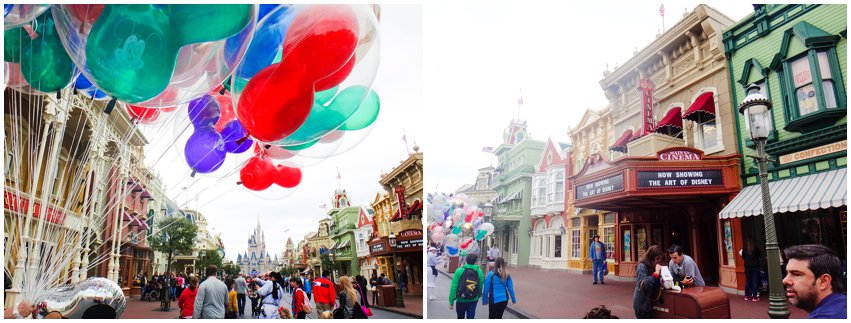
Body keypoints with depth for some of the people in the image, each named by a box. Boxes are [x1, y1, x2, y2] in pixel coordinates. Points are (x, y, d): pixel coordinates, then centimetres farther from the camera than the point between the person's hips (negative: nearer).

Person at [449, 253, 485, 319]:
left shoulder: (459, 271, -11)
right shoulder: (479, 272, -6)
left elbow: (454, 287, -12)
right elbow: (480, 286, -4)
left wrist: (451, 301, -7)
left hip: (461, 300, 0)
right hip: (473, 300, 0)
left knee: (460, 318, 20)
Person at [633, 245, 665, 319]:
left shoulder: (651, 266, 9)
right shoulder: (642, 266, -16)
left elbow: (655, 283, 17)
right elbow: (644, 285, -26)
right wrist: (656, 273, -24)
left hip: (648, 302, 8)